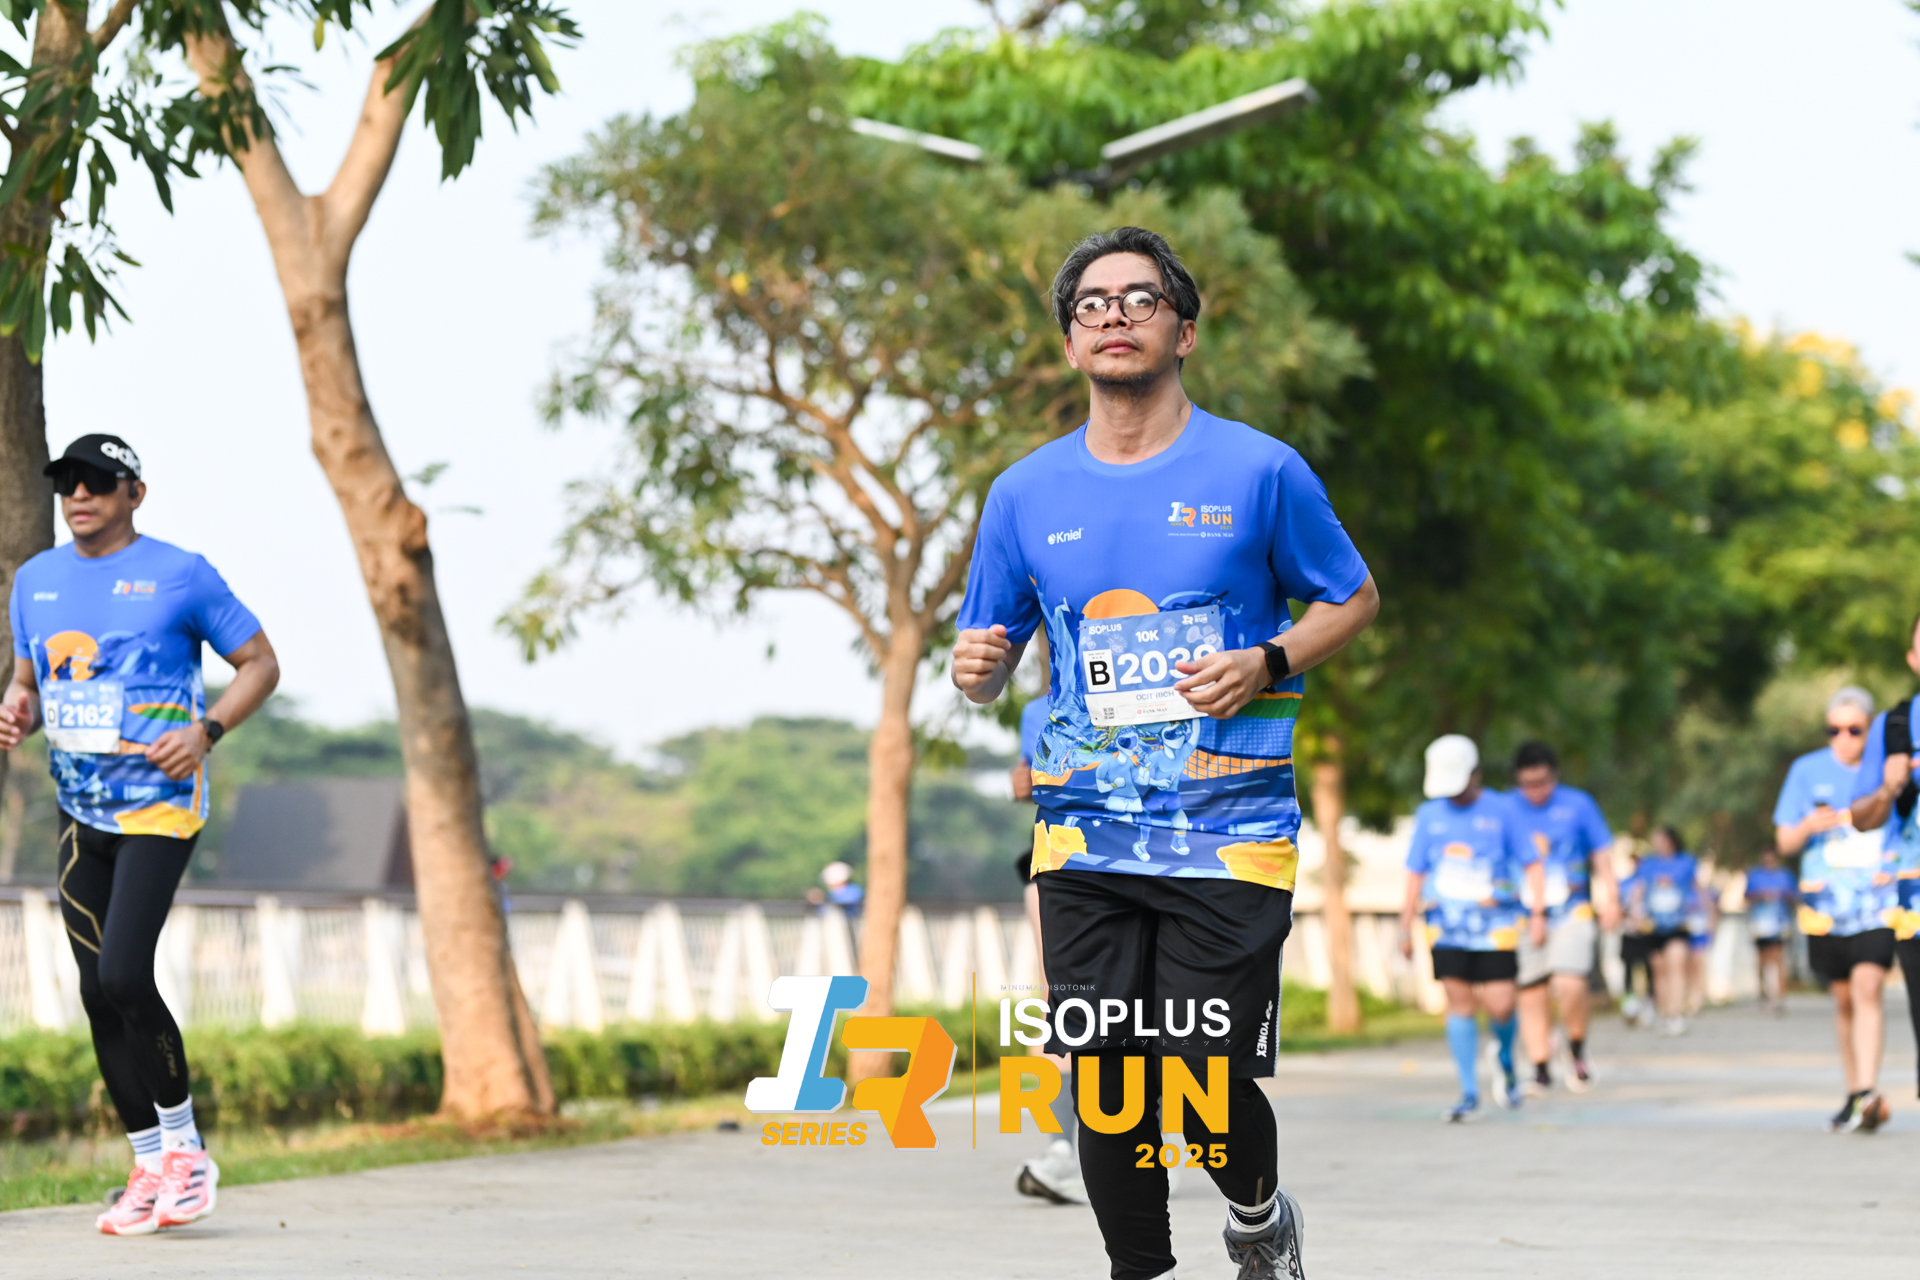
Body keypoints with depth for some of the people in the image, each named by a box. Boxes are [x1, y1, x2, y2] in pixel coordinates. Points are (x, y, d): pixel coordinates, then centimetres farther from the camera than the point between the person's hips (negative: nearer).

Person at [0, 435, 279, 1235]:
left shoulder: (181, 574, -6)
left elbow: (260, 664, 0)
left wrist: (205, 732, -16)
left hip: (160, 804, -6)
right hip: (81, 810, 6)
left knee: (124, 975, -18)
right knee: (97, 992, 4)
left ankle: (186, 1145, -1)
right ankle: (149, 1167, 14)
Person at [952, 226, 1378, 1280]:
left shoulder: (1261, 472, -1)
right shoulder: (1025, 493, 7)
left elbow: (1354, 600, 11)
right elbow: (988, 663, 15)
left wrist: (1265, 665, -8)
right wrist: (975, 668, -10)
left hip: (1228, 838, -3)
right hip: (1085, 839, 3)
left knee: (1211, 1092, -5)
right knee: (1105, 1094, 0)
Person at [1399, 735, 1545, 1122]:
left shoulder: (1500, 811, 0)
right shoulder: (1429, 815, 8)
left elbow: (1532, 863, 3)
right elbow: (1415, 873, 13)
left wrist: (1538, 913, -6)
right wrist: (1405, 928, 11)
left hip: (1494, 925, -2)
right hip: (1447, 926, 2)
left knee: (1499, 1006, -9)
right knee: (1458, 1003, -2)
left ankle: (1505, 1058, 25)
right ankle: (1469, 1094, 4)